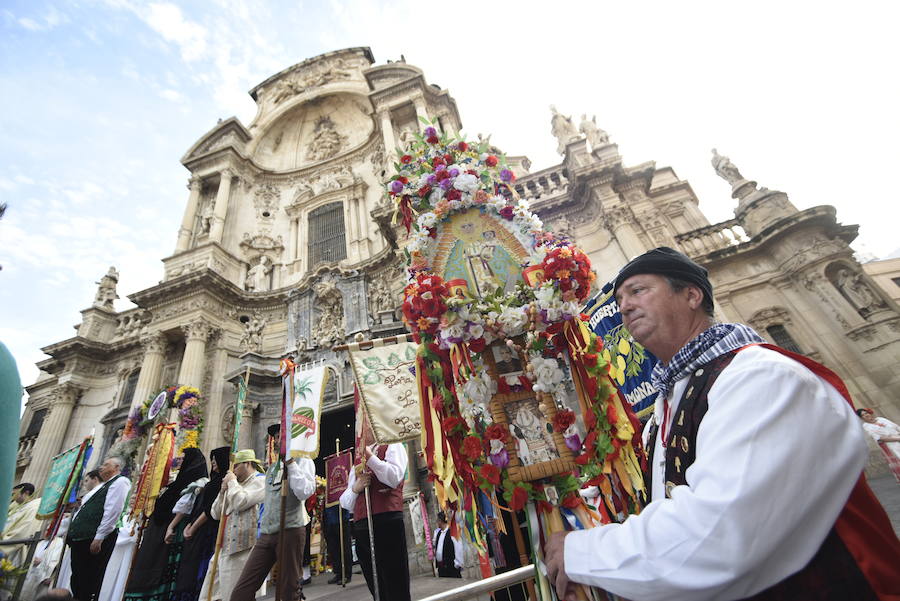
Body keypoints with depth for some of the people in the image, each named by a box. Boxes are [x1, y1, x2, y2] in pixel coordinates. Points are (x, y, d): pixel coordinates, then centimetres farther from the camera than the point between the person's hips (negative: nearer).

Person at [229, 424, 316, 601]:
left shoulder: (303, 461, -3)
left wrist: (290, 462, -16)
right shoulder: (272, 467, 19)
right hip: (266, 533, 7)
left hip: (290, 530, -6)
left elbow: (305, 492, -19)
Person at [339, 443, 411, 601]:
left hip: (387, 522, -6)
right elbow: (346, 503, 18)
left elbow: (393, 478, -15)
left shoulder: (393, 446, 4)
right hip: (360, 527, 6)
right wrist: (355, 488, -4)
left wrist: (369, 456, -10)